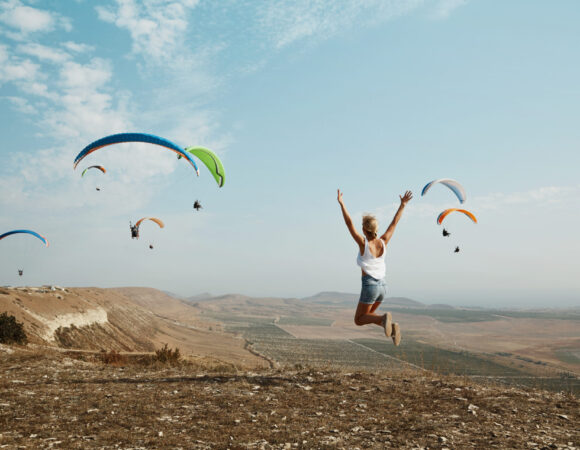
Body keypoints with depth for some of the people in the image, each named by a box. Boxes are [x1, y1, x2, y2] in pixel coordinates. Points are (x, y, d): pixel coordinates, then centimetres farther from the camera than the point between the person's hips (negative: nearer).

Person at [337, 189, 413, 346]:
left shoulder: (364, 243, -14)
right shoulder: (383, 242, -1)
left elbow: (349, 224, -15)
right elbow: (394, 223, 9)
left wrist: (341, 203, -13)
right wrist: (403, 204, 16)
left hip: (370, 286, -6)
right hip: (382, 286, 6)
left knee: (359, 320, 7)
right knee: (368, 315, 25)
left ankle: (384, 318, -20)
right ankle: (391, 326, -1)